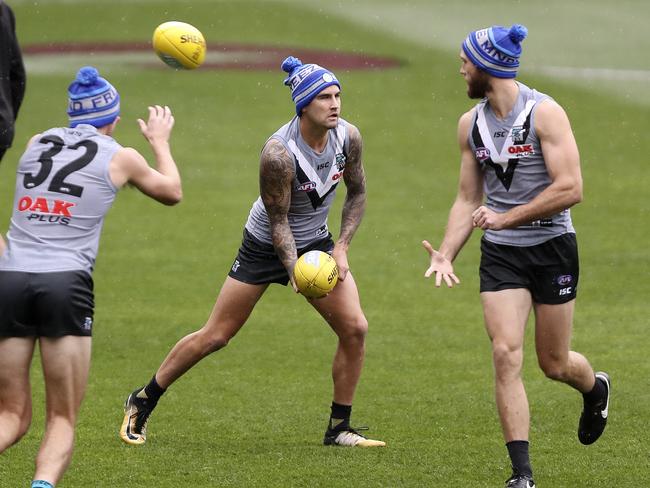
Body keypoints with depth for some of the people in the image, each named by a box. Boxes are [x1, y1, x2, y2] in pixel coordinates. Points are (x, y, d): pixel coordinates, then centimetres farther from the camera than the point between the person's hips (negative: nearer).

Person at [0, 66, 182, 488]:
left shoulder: (37, 144, 15)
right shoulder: (120, 157, 8)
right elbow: (172, 192, 28)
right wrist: (160, 141, 45)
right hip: (66, 286, -3)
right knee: (63, 420, 6)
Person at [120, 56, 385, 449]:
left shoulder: (348, 137, -13)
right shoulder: (279, 152, -29)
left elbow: (357, 194, 3)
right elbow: (278, 221, -22)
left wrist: (342, 247, -7)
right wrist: (294, 270, -35)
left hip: (316, 243, 5)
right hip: (266, 248, -5)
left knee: (355, 328, -10)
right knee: (215, 336, 1)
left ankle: (339, 428, 5)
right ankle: (143, 402, 19)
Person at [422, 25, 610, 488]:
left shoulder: (545, 113, -14)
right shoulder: (471, 124, 6)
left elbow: (571, 189, -19)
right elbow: (469, 200, 13)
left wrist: (506, 217, -20)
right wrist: (446, 255, -1)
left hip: (552, 247, -4)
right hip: (500, 254, 4)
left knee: (554, 363, 7)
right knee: (506, 353, -13)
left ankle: (596, 389, 45)